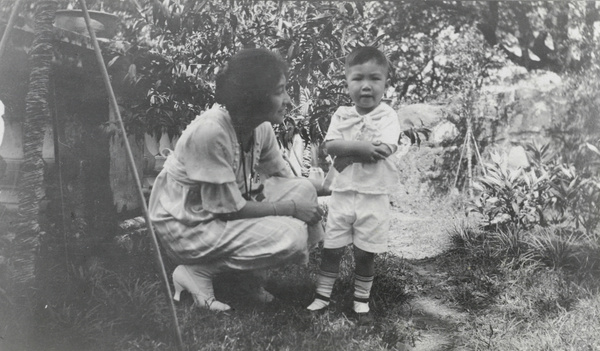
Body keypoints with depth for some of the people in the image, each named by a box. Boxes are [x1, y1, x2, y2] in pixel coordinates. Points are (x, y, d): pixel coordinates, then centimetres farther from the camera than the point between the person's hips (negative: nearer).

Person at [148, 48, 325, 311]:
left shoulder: (261, 127, -6)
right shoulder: (210, 132, -31)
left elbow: (284, 179, 3)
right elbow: (229, 209, -25)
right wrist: (291, 208, -19)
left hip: (226, 205, 8)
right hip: (186, 226, -8)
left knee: (304, 190, -4)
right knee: (292, 236, -22)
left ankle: (246, 273, 4)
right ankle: (197, 272, -5)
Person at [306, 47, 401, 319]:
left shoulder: (387, 116, -6)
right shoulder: (341, 114, 3)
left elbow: (384, 150, -20)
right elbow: (330, 145, -11)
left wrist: (347, 153, -16)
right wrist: (361, 147, -25)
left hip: (373, 197, -2)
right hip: (341, 194, 2)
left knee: (365, 254, 9)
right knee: (331, 248, 9)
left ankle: (361, 300, 27)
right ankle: (322, 296, 23)